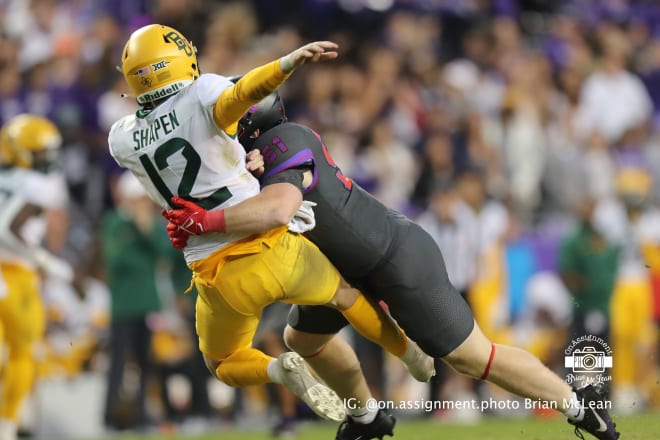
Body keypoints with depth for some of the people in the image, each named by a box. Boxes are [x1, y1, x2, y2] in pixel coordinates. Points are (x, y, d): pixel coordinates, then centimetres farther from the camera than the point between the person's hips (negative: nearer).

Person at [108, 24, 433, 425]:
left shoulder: (122, 141, 1)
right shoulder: (200, 96, -11)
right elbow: (243, 92, -33)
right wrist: (291, 61, -50)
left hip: (221, 280, 1)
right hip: (271, 252, -1)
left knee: (224, 365, 25)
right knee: (344, 294, 30)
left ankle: (277, 370, -4)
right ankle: (412, 355, 43)